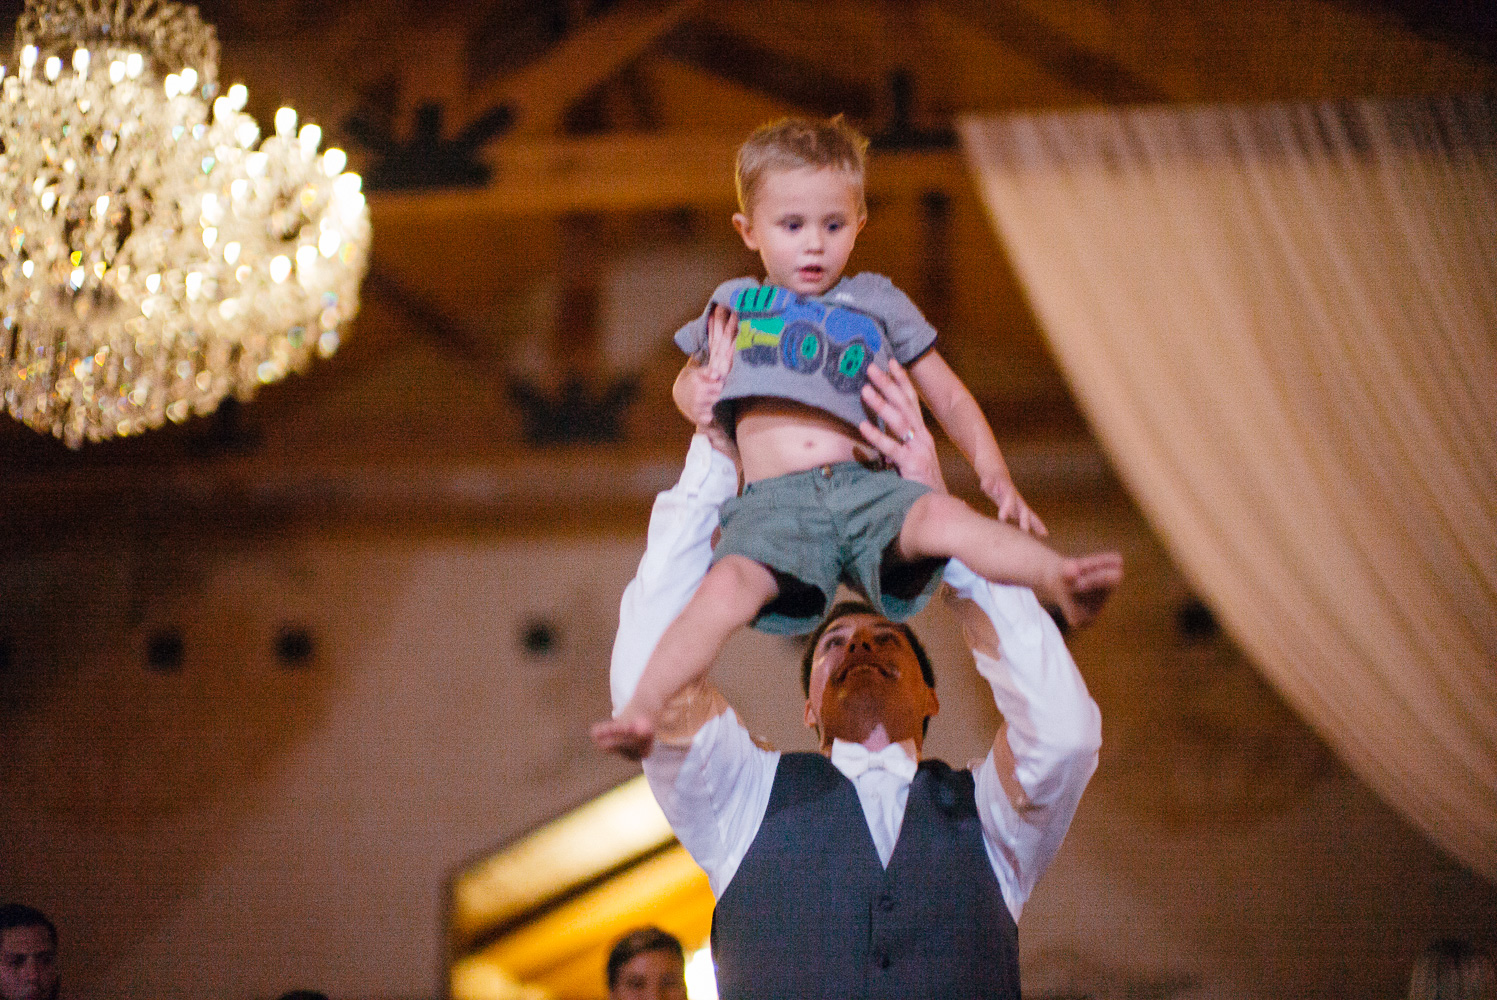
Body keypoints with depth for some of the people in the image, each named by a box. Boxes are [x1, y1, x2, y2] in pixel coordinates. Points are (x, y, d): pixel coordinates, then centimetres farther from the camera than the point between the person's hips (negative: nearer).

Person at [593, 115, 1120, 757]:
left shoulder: (879, 305, 22)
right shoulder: (734, 305, 25)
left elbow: (950, 397, 25)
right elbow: (690, 380, 41)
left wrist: (995, 475, 8)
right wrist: (693, 392, 14)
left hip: (864, 487, 1)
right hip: (774, 503, -1)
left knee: (944, 519, -34)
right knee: (730, 583, -34)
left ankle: (1060, 580, -50)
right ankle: (642, 713, -43)